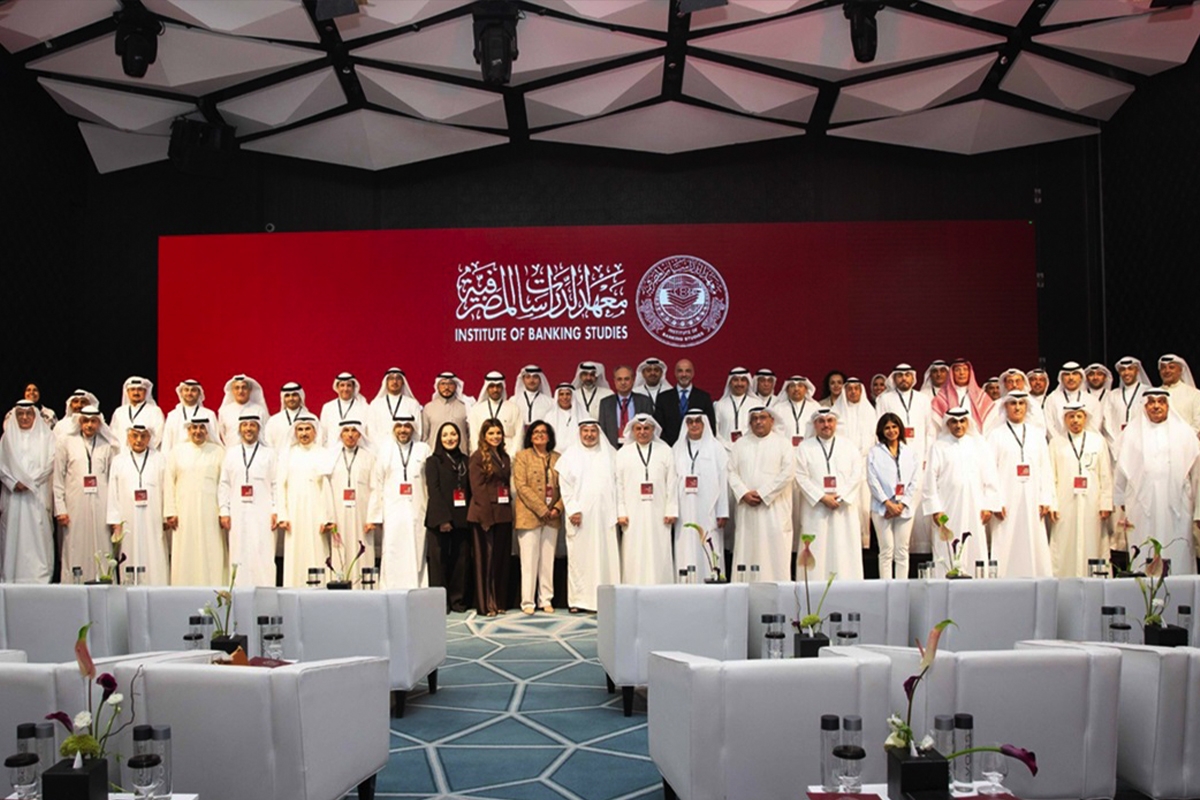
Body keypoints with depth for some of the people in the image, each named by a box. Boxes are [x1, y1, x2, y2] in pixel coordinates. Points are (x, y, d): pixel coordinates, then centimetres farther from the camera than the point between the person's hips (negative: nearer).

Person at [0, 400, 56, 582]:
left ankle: (40, 577, -7)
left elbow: (50, 464, 0)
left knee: (38, 534, -6)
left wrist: (29, 482, -9)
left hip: (38, 494, -2)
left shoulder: (46, 437, 8)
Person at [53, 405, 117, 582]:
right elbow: (58, 478, 5)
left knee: (101, 546, 0)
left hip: (101, 506, 1)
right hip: (75, 505, -1)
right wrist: (60, 508, -1)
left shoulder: (107, 446, 8)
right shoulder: (66, 442, 6)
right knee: (76, 549, -1)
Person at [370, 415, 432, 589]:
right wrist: (375, 515, 1)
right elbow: (376, 485, 7)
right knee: (392, 556, -3)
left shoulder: (423, 449, 8)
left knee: (417, 555, -2)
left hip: (417, 513, 0)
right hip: (392, 512, 0)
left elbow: (432, 483, 3)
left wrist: (433, 513, -5)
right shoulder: (384, 450, 11)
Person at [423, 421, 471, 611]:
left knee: (461, 560, 3)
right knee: (439, 559, -1)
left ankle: (458, 600, 13)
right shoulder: (433, 461, 4)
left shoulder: (465, 461, 15)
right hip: (439, 519, -3)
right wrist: (442, 519, -15)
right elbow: (434, 490, -5)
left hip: (462, 519, 3)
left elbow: (470, 490, 10)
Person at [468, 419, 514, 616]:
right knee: (486, 559, -2)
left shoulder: (504, 457, 16)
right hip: (485, 515, -6)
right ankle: (485, 604, 4)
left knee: (502, 558, 9)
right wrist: (487, 515, -17)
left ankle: (500, 601, 16)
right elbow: (478, 489, -10)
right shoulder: (478, 457, -5)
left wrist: (509, 509, 5)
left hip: (503, 515, 6)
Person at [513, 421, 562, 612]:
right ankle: (528, 601, 4)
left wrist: (558, 508, -8)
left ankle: (546, 600, 14)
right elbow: (521, 486, -8)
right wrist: (541, 509, -14)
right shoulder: (522, 456, 1)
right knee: (529, 560, -2)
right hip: (529, 516, -4)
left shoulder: (557, 458, 12)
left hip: (552, 517, 4)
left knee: (548, 560, 7)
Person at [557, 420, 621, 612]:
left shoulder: (610, 454, 10)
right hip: (579, 515, -1)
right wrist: (573, 510, -8)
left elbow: (618, 482, 6)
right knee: (579, 556, -1)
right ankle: (578, 600, 3)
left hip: (605, 515, 1)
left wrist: (617, 511, -4)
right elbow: (565, 485, 2)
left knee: (606, 556, -2)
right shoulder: (570, 455, 8)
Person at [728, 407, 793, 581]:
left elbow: (788, 472, -5)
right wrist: (744, 493, -11)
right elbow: (732, 472, 6)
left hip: (774, 508, -2)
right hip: (747, 508, 2)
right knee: (746, 551, 0)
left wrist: (762, 494, -11)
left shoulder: (783, 444, 7)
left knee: (775, 551, -5)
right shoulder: (740, 444, 15)